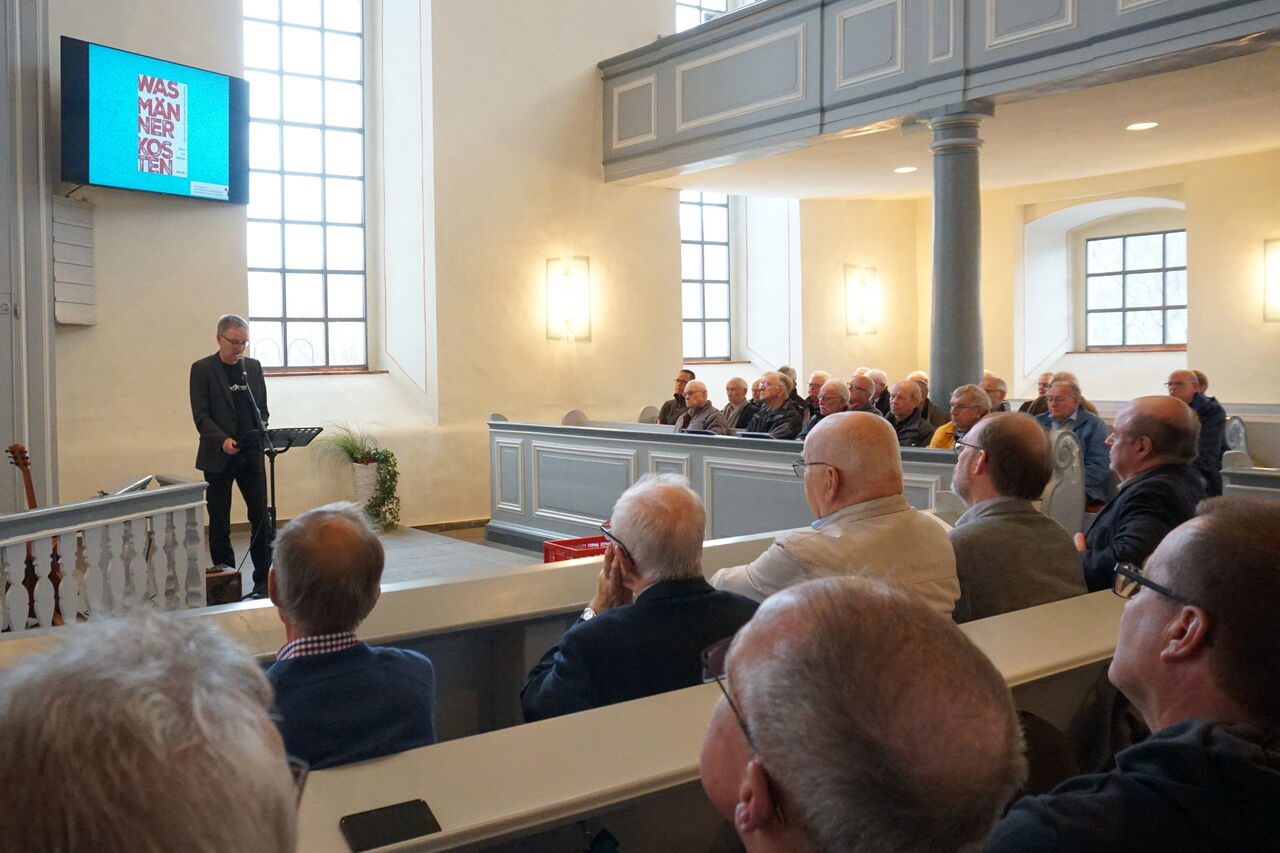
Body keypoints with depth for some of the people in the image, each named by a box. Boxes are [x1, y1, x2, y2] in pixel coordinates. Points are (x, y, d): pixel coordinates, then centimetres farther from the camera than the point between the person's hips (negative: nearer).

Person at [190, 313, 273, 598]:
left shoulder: (253, 366, 11)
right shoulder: (202, 369, -2)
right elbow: (200, 415, -8)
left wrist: (262, 434, -2)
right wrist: (222, 440, -22)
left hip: (251, 454, 3)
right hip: (218, 456, -3)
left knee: (260, 516, 0)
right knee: (219, 520, 6)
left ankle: (264, 580, 6)